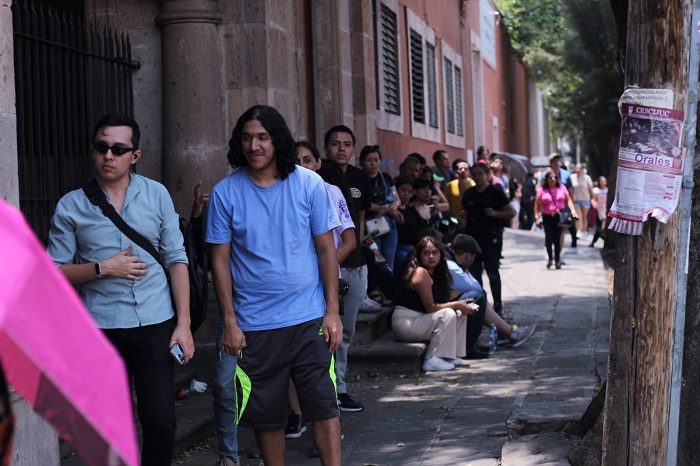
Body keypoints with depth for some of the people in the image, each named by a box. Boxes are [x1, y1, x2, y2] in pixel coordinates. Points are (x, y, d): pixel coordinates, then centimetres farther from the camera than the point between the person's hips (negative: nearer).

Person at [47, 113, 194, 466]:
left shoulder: (156, 195, 4)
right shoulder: (70, 206, 1)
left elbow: (176, 260, 5)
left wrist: (184, 323, -1)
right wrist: (103, 269, -13)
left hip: (155, 325, 0)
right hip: (100, 328, 0)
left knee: (161, 424, -3)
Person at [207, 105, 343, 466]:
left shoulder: (309, 184, -1)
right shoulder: (225, 192, -1)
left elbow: (326, 249, 2)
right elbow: (220, 260, 1)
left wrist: (332, 311, -2)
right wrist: (229, 321, -3)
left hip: (310, 318, 0)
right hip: (254, 324, 0)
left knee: (324, 405, -2)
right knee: (266, 415, 8)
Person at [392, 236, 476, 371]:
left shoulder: (435, 274, 12)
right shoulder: (421, 273, -17)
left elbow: (440, 303, 8)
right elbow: (430, 307, -18)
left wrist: (459, 305, -8)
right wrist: (457, 305, -12)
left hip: (419, 319, 10)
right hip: (404, 323, -10)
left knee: (460, 314, 8)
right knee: (447, 314, -24)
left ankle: (452, 355, 6)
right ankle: (432, 360, -22)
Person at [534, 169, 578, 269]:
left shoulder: (562, 187, 7)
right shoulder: (542, 190, 3)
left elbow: (568, 200, 9)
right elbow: (537, 204, 3)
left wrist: (573, 210, -4)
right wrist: (537, 217, -3)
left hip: (559, 216, 1)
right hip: (547, 217, -1)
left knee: (557, 239, 0)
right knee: (549, 237, -12)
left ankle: (557, 261, 11)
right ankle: (549, 258, 9)